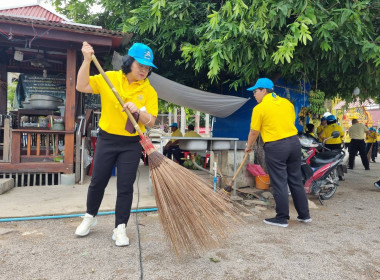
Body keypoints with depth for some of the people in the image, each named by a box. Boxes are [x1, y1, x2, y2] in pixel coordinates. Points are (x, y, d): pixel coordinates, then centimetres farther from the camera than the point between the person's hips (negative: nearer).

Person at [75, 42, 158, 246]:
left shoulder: (149, 91, -4)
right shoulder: (109, 78, -2)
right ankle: (90, 217, 38)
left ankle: (120, 229, 17)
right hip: (107, 139, 1)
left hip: (131, 144, 0)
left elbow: (150, 122, -9)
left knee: (125, 186, 2)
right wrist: (87, 60, -15)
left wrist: (138, 112, -28)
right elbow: (82, 86, -8)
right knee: (98, 181, 12)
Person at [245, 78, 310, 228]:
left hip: (275, 147, -6)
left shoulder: (259, 108, -6)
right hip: (294, 142, 6)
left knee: (279, 184, 3)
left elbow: (254, 132, -1)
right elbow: (292, 122, 15)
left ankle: (282, 218, 13)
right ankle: (304, 215, 25)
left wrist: (249, 146, 15)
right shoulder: (287, 102, 11)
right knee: (296, 180, 15)